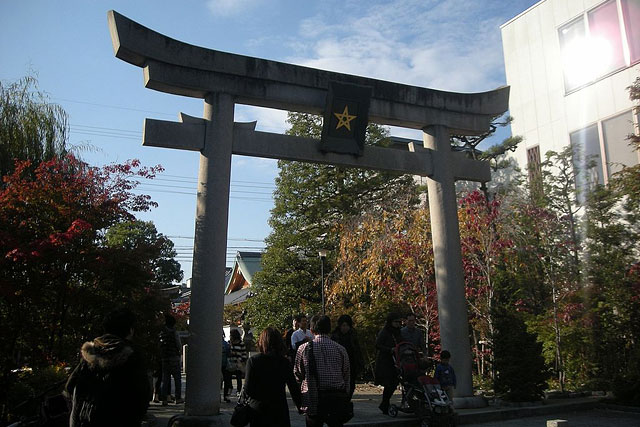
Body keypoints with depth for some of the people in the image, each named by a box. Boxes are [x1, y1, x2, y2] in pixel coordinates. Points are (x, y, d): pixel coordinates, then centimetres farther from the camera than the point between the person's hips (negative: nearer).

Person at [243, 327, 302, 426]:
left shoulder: (253, 360, -9)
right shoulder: (284, 362, -4)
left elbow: (248, 389, -10)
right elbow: (294, 388, -1)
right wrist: (300, 407, 11)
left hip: (258, 410, -1)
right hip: (279, 410, 1)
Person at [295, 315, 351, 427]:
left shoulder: (304, 348, -3)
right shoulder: (340, 349, 0)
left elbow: (298, 374, 5)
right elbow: (346, 376, 6)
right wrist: (345, 399, 17)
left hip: (312, 400, -1)